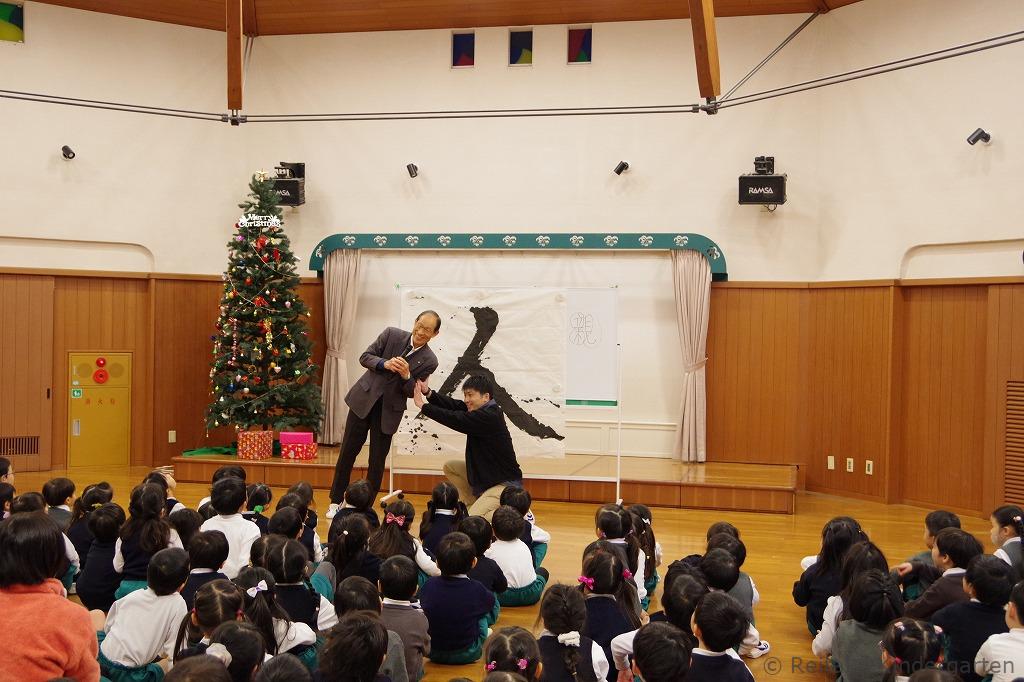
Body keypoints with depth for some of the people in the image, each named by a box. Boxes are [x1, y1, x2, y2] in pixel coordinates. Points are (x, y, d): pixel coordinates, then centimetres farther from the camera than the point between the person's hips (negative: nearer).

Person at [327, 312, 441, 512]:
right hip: (364, 399, 1)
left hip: (389, 411, -1)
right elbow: (365, 357, -3)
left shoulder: (429, 361, -8)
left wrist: (406, 376, -25)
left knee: (377, 460, 4)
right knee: (348, 452, 6)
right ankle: (335, 502, 20)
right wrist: (384, 364, -22)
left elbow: (412, 392, -4)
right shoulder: (391, 334, -5)